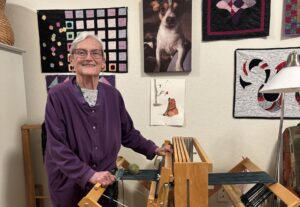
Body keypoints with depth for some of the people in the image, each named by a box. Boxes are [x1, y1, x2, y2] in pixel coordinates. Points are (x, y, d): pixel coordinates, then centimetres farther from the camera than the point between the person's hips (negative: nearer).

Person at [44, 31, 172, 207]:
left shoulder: (113, 95, -1)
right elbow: (57, 147, -16)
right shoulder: (57, 96, -12)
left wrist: (153, 149, 6)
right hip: (69, 187, -3)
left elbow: (128, 133, 9)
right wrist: (89, 175, -23)